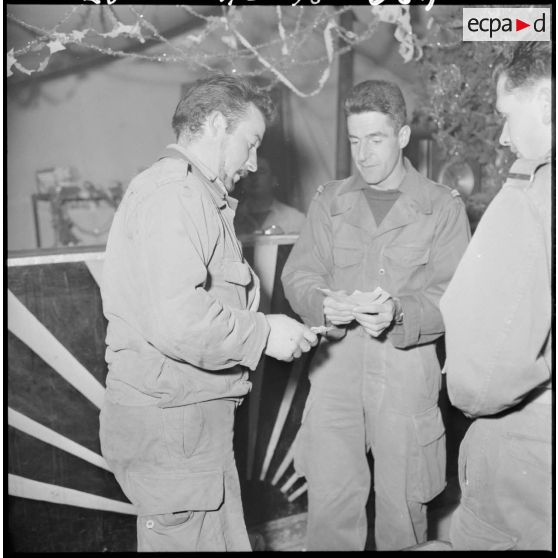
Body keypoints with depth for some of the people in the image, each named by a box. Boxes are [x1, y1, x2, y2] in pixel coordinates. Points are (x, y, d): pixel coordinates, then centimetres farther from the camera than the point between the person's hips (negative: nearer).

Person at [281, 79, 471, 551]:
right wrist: (323, 304, -18)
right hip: (336, 363, 2)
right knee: (330, 500, 4)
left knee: (401, 501, 10)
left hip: (407, 367, -1)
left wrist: (399, 313, -24)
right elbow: (298, 274, 4)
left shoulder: (443, 207, 1)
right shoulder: (329, 202, 10)